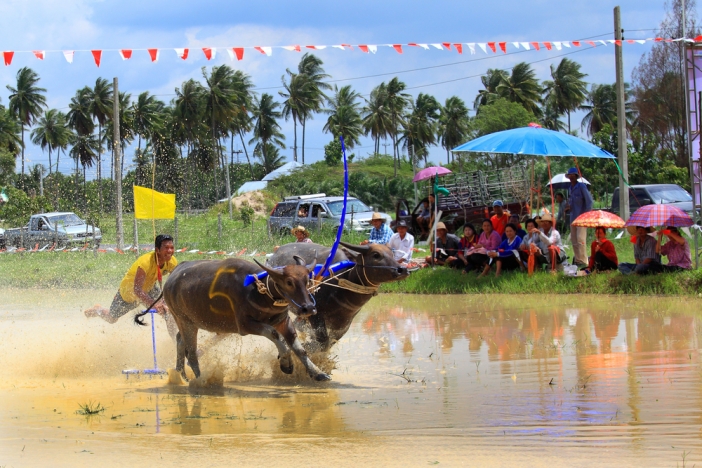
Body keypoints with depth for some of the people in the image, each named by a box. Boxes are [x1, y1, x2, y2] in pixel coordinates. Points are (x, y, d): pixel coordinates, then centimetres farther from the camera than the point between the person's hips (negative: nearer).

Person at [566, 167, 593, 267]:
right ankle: (577, 260, 14)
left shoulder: (581, 186, -7)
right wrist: (569, 205, 4)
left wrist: (587, 214, -14)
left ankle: (583, 261, -14)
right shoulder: (570, 188, 16)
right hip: (573, 217, 8)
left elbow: (589, 200, -10)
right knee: (573, 240, 8)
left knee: (580, 239, -14)